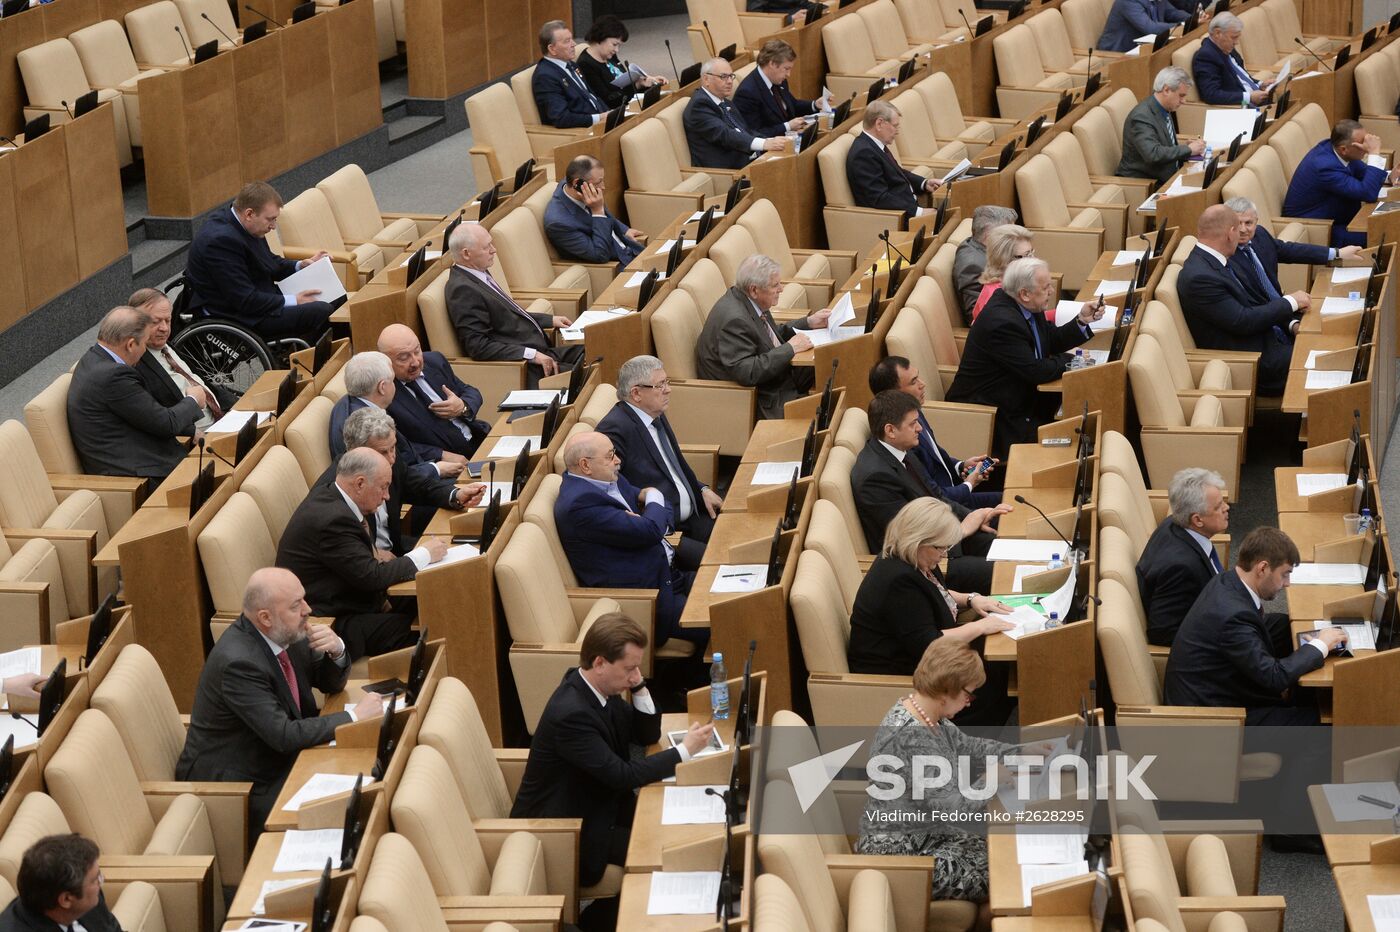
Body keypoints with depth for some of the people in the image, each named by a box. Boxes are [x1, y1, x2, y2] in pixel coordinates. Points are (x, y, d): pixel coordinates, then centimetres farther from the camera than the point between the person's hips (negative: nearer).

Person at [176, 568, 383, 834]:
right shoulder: (238, 662, -28)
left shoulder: (286, 633, -4)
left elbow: (331, 683, 10)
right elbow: (284, 736, -29)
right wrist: (354, 715, -23)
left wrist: (337, 650, -12)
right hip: (234, 784, -8)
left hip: (275, 760, 8)